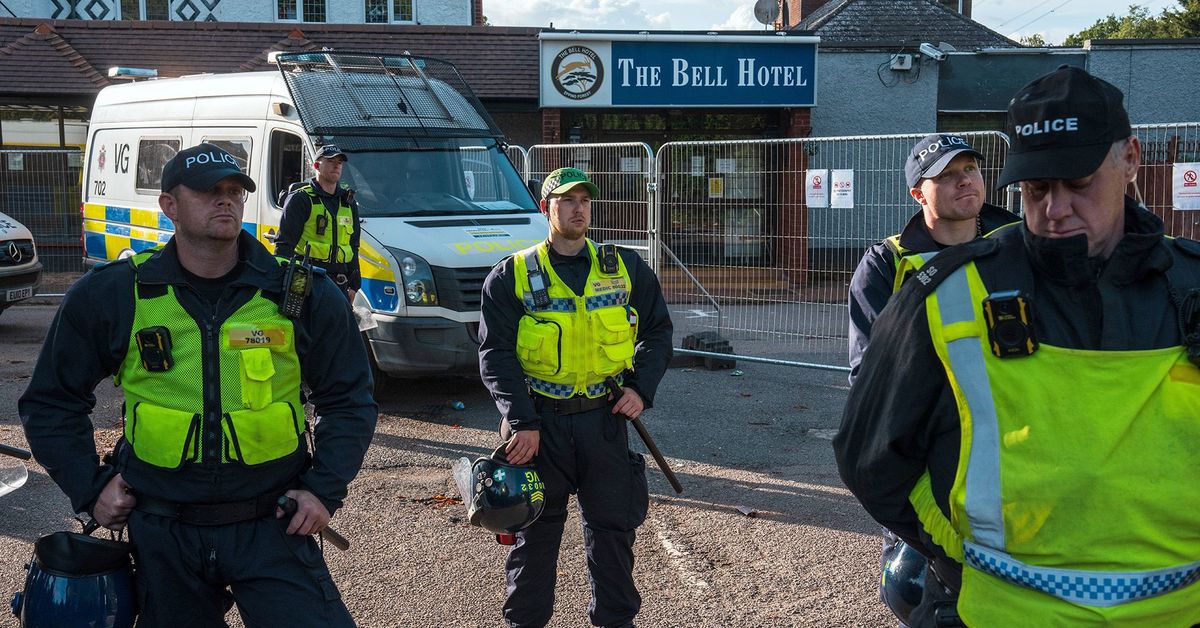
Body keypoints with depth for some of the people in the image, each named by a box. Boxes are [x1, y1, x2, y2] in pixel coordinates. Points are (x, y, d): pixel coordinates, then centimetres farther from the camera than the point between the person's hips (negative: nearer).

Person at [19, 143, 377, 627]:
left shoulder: (304, 295, -2)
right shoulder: (112, 295, -2)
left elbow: (350, 401, 7)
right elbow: (51, 402, 10)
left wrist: (324, 490, -4)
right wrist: (90, 488, 1)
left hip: (271, 529, -1)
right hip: (163, 533, 1)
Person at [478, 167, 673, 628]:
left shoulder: (625, 269, 6)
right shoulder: (512, 277, -2)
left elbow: (658, 331, 14)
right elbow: (496, 354, -6)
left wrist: (642, 387, -1)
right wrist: (522, 422, -15)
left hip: (604, 419, 2)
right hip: (539, 422, -2)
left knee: (612, 525, 9)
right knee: (535, 530, 8)